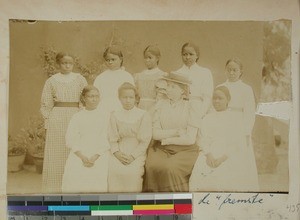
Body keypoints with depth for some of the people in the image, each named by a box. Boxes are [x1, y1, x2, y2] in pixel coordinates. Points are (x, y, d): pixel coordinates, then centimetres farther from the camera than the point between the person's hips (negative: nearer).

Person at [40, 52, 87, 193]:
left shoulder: (80, 79, 8)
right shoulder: (51, 81, 7)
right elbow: (46, 104, 8)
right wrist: (48, 122, 0)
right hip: (57, 120, 0)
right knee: (56, 155, 2)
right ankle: (54, 189, 11)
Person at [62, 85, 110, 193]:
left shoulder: (104, 116, 10)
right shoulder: (77, 117, 12)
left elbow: (105, 140, 2)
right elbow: (70, 140, 4)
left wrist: (95, 157, -13)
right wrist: (82, 157, -11)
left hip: (99, 155, -1)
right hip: (79, 153, 1)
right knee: (73, 173, -24)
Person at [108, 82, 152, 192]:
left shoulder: (144, 115, 4)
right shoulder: (115, 115, 13)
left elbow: (145, 140, -1)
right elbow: (112, 139, 8)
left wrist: (133, 155, -11)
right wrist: (117, 152, -10)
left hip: (137, 152, -2)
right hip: (120, 152, 2)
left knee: (133, 171, -28)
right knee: (114, 170, -25)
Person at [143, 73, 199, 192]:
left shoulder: (190, 107, -1)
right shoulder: (161, 105, 8)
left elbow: (190, 139, -7)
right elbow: (155, 133, 2)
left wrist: (166, 139, -4)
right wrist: (175, 132, -10)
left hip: (185, 150, -2)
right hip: (162, 149, 3)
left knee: (170, 167, -30)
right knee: (152, 166, -27)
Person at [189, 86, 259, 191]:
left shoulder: (234, 118, 9)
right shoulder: (208, 118, 18)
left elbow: (236, 144, 0)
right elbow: (203, 140, 8)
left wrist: (223, 158, -15)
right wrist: (209, 155, -11)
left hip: (230, 155, -2)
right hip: (210, 154, 2)